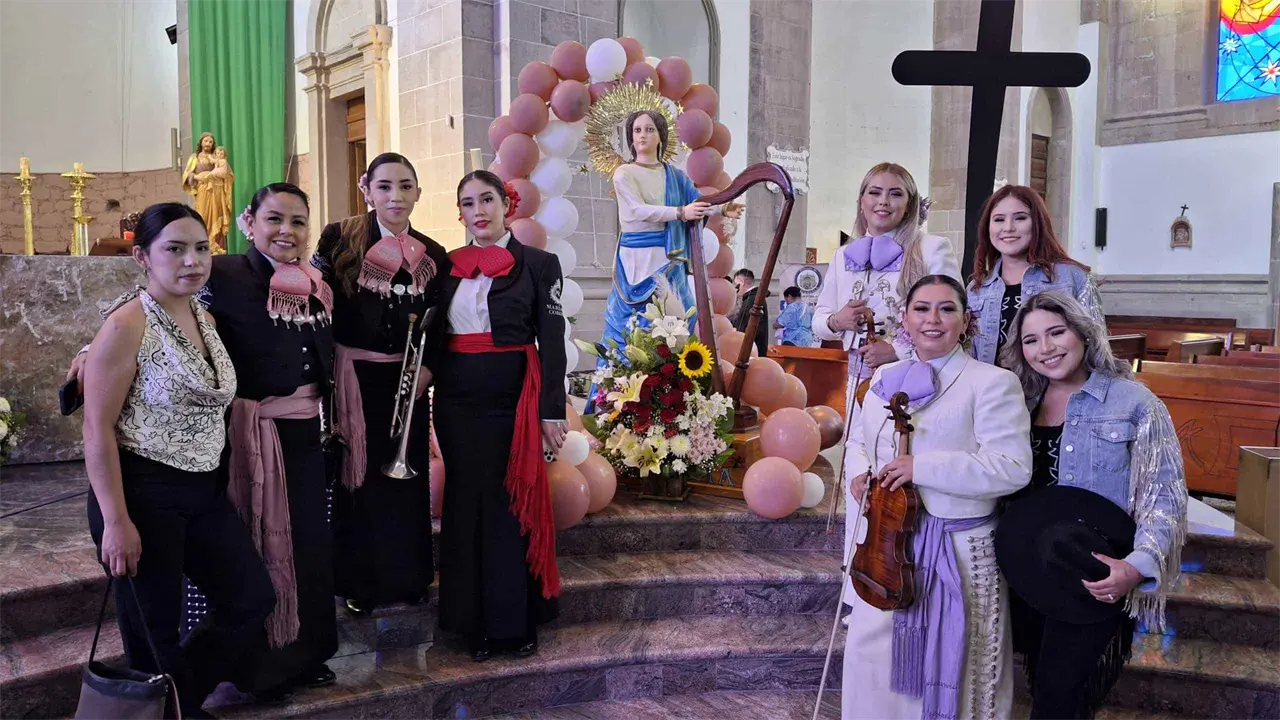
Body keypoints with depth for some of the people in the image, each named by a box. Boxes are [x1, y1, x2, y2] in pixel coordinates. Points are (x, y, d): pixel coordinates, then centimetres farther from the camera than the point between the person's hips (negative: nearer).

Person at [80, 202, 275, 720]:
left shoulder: (206, 319, 9)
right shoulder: (127, 325, -13)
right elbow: (97, 430, -15)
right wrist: (115, 521, -18)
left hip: (204, 491, 7)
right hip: (142, 494, -7)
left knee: (253, 601, 9)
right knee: (154, 631, 4)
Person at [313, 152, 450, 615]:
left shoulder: (433, 256, 5)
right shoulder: (340, 239, -5)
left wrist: (428, 368, -6)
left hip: (406, 385, 3)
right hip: (356, 380, -3)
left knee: (407, 480, 11)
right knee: (359, 479, 6)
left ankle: (408, 576, 28)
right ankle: (360, 581, 23)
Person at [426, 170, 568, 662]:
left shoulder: (538, 264, -2)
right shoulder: (448, 265, 10)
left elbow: (552, 342, -5)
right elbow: (437, 336, 15)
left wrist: (552, 410, -10)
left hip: (512, 399, -4)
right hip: (457, 400, 4)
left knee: (513, 505, 1)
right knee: (466, 505, 8)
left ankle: (517, 621, 17)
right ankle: (475, 622, 20)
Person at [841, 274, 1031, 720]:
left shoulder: (992, 382, -9)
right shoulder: (886, 378, 11)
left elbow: (1012, 468, -18)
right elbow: (858, 439, 23)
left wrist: (922, 467, -23)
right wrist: (860, 472, -1)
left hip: (959, 551, -5)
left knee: (946, 665, 7)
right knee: (872, 653, 13)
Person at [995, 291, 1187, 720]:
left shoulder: (1133, 403, -7)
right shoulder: (1024, 404, 6)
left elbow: (1165, 495, -10)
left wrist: (1140, 564, -24)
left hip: (1095, 580, -4)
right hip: (1029, 575, 5)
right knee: (1040, 682, 16)